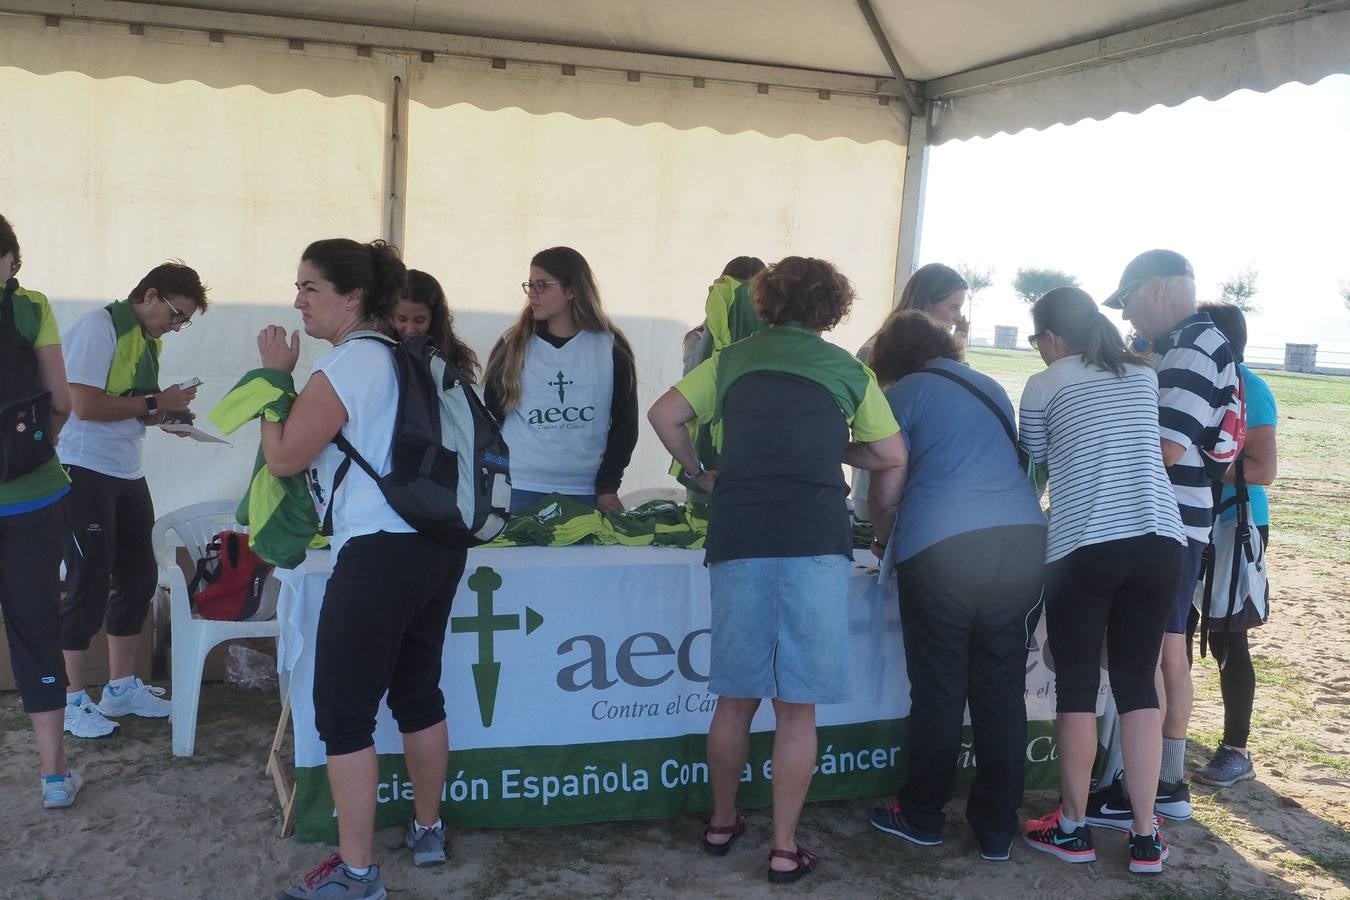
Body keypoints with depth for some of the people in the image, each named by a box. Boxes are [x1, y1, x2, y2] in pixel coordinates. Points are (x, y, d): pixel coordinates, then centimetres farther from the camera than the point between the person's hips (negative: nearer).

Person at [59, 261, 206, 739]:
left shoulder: (148, 341, 14)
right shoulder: (98, 327, -14)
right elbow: (85, 405, -23)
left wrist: (167, 411, 3)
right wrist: (154, 403, -15)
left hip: (126, 474, 9)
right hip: (84, 471, -9)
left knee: (138, 577, 13)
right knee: (89, 584, -3)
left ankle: (122, 687, 27)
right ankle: (73, 699, 9)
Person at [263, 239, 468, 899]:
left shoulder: (346, 365, -12)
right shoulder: (402, 357, 15)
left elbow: (284, 457, -11)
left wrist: (276, 374, -1)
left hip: (380, 554, -10)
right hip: (437, 544, 10)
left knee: (343, 714, -2)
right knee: (420, 695, 21)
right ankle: (428, 830, 34)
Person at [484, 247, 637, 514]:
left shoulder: (610, 347, 3)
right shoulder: (513, 346, 5)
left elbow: (625, 422, 4)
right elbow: (490, 418, 8)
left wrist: (607, 486, -4)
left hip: (586, 493, 0)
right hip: (518, 492, 0)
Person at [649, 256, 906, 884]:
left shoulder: (734, 358, 14)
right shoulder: (846, 369, 10)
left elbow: (664, 415, 8)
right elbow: (893, 456, 13)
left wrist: (701, 471, 19)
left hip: (738, 535, 2)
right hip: (816, 533, -2)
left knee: (736, 698, 15)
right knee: (798, 706, 5)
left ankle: (721, 824, 29)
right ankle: (785, 849, 10)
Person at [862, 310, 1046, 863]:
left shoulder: (903, 394, 6)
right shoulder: (992, 388, 22)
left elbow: (883, 492, 5)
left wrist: (883, 542, 26)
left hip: (941, 549, -5)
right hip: (1023, 542, 5)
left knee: (938, 692, 7)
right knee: (1002, 691, 10)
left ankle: (922, 817, 21)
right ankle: (997, 829, 16)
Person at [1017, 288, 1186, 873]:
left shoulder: (1043, 386, 4)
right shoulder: (1145, 376, 16)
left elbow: (1035, 466, 14)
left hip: (1084, 547, -4)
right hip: (1158, 541, 4)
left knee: (1077, 688, 6)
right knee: (1139, 684, 10)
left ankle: (1072, 829, 15)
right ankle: (1145, 836, 12)